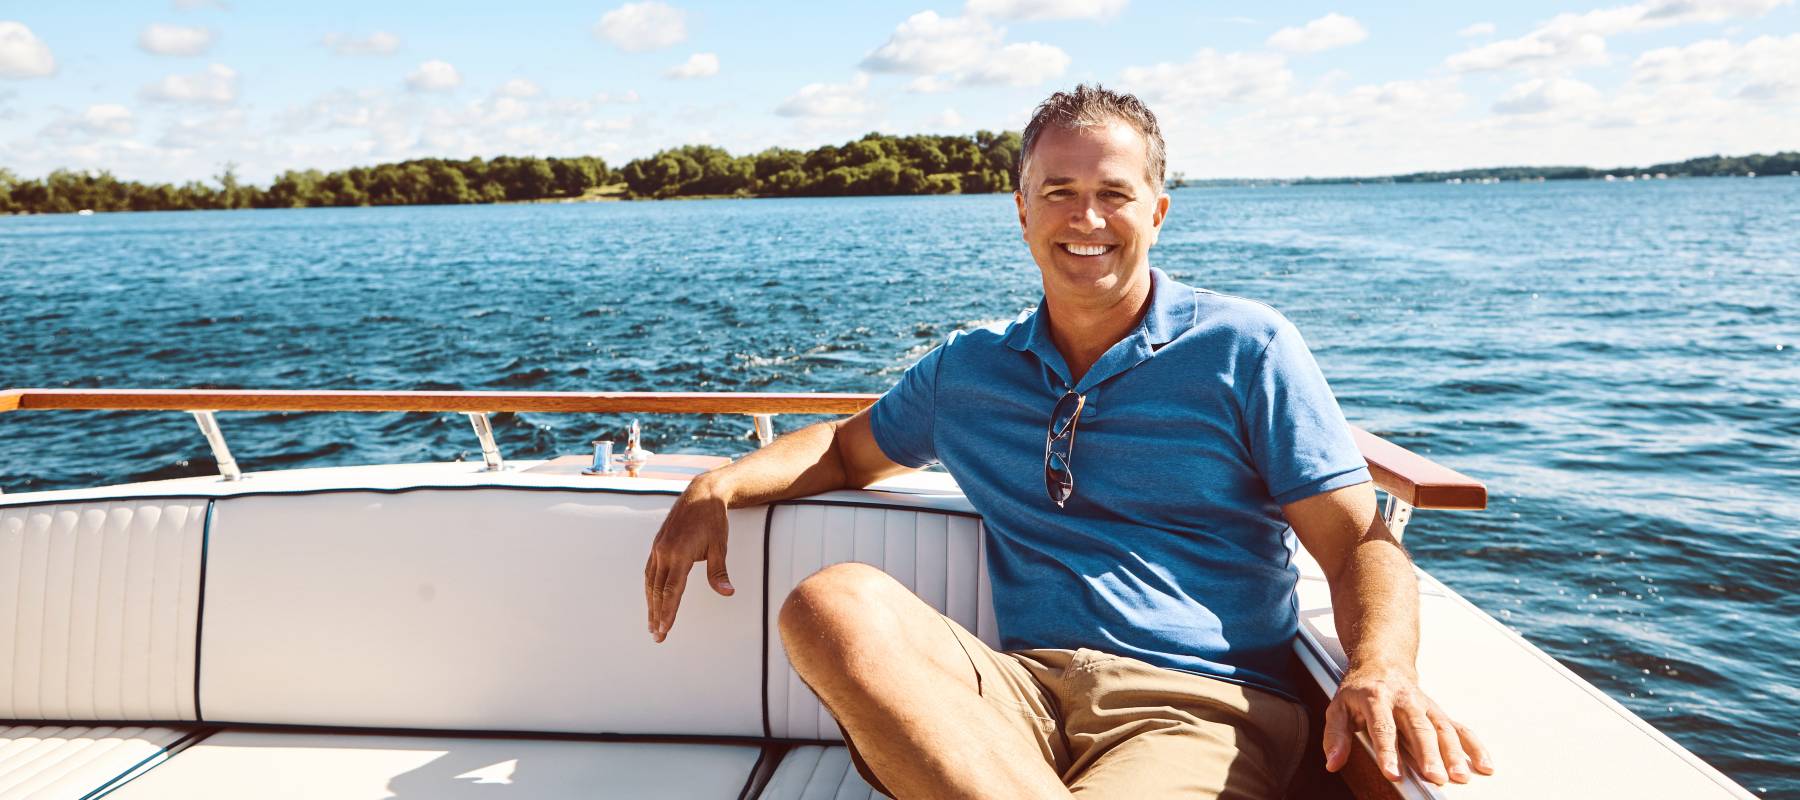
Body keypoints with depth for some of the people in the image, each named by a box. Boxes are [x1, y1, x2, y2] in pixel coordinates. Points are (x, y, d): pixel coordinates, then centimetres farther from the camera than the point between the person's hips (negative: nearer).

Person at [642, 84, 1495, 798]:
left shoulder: (1248, 349, 5)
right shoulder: (968, 368, 17)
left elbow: (1362, 544, 3)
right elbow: (848, 447, 29)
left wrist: (1381, 671, -20)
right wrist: (717, 487, 9)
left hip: (1200, 703, -4)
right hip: (1023, 688, 5)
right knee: (831, 602, -29)